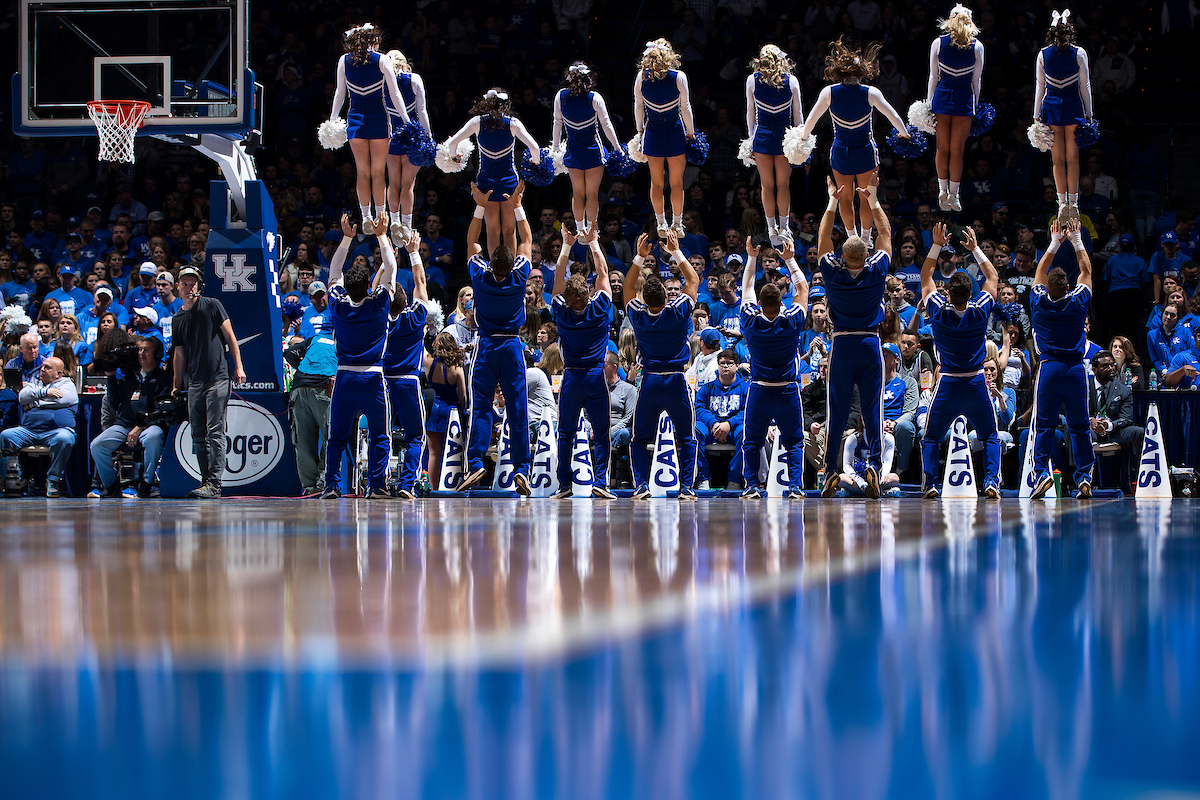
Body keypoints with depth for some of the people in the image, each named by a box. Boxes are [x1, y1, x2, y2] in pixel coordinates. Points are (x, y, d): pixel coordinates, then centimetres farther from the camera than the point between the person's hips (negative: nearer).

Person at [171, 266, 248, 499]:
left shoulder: (212, 306, 1)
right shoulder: (177, 318, 14)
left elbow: (230, 336, 0)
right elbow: (179, 354, 19)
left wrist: (238, 367, -6)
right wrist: (177, 386, 16)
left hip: (218, 378, -6)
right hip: (194, 382, 6)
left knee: (215, 432, -11)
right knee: (198, 435, 6)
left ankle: (214, 483, -15)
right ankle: (206, 481, 11)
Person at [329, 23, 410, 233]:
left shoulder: (344, 61, 4)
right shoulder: (382, 61, -5)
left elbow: (340, 93, 10)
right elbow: (394, 94, -3)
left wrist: (333, 119, 19)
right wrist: (406, 120, 3)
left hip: (355, 119, 2)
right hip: (378, 119, -2)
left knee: (362, 172, 5)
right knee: (378, 172, 2)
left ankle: (366, 218, 2)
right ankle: (381, 218, 3)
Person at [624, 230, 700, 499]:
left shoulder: (637, 315, -6)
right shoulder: (678, 313, -10)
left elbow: (628, 287, 13)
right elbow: (693, 281, 5)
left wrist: (640, 257, 9)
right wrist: (676, 252, 8)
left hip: (649, 381, 1)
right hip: (677, 381, -1)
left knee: (639, 439, 11)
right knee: (687, 438, 9)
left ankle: (641, 485, -4)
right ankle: (686, 486, -2)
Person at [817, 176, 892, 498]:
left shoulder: (833, 273, -6)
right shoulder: (876, 272, -5)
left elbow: (823, 238, 8)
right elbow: (886, 235, 9)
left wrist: (833, 202, 15)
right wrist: (873, 200, 16)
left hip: (842, 345, 0)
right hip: (870, 345, 0)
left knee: (837, 409, 2)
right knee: (872, 408, -1)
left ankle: (831, 471, 0)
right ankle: (873, 463, -14)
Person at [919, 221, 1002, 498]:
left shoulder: (938, 311, -9)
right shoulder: (980, 311, -8)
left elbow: (925, 278, 8)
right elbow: (993, 277, 10)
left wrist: (937, 246, 8)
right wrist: (975, 248, 13)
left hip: (947, 384, 0)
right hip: (976, 383, 1)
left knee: (931, 438, 13)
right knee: (990, 437, 12)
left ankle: (930, 482, -4)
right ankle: (991, 481, -8)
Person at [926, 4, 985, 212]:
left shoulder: (938, 43, -2)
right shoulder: (977, 46, -2)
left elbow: (933, 77, 1)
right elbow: (976, 80, 2)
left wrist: (929, 105, 8)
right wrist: (976, 105, 12)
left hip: (942, 97, 0)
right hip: (964, 100, 0)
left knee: (943, 149, 11)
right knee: (957, 150, 6)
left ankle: (942, 191, 11)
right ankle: (953, 194, 8)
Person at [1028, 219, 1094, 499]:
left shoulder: (1039, 303, -4)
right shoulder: (1078, 303, -5)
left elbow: (1041, 270, 13)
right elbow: (1087, 271, 11)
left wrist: (1055, 242, 19)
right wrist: (1076, 241, 19)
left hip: (1048, 368, 0)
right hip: (1076, 370, 0)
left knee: (1044, 425, 1)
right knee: (1079, 426, 5)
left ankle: (1042, 471, -13)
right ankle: (1084, 477, 0)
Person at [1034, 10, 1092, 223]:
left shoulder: (1043, 54, -1)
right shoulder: (1079, 54, -4)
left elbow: (1040, 86, 3)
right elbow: (1085, 86, -1)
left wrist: (1036, 116, 8)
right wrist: (1089, 114, 7)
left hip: (1051, 108, 1)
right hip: (1073, 107, -1)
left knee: (1058, 159, 4)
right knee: (1072, 158, 5)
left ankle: (1062, 204, 2)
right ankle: (1073, 204, 5)